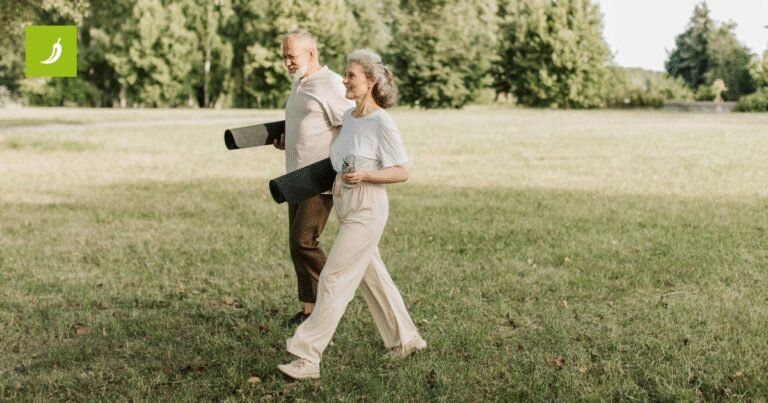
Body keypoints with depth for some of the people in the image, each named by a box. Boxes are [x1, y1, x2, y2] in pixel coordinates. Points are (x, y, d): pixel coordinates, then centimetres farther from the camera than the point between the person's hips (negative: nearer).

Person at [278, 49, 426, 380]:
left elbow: (401, 172, -13)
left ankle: (307, 359, -4)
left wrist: (366, 175, -27)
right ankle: (406, 338, 34)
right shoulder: (348, 116, 7)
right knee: (372, 276, 17)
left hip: (367, 210, -9)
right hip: (347, 207, 9)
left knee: (333, 279, -9)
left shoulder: (382, 123, -16)